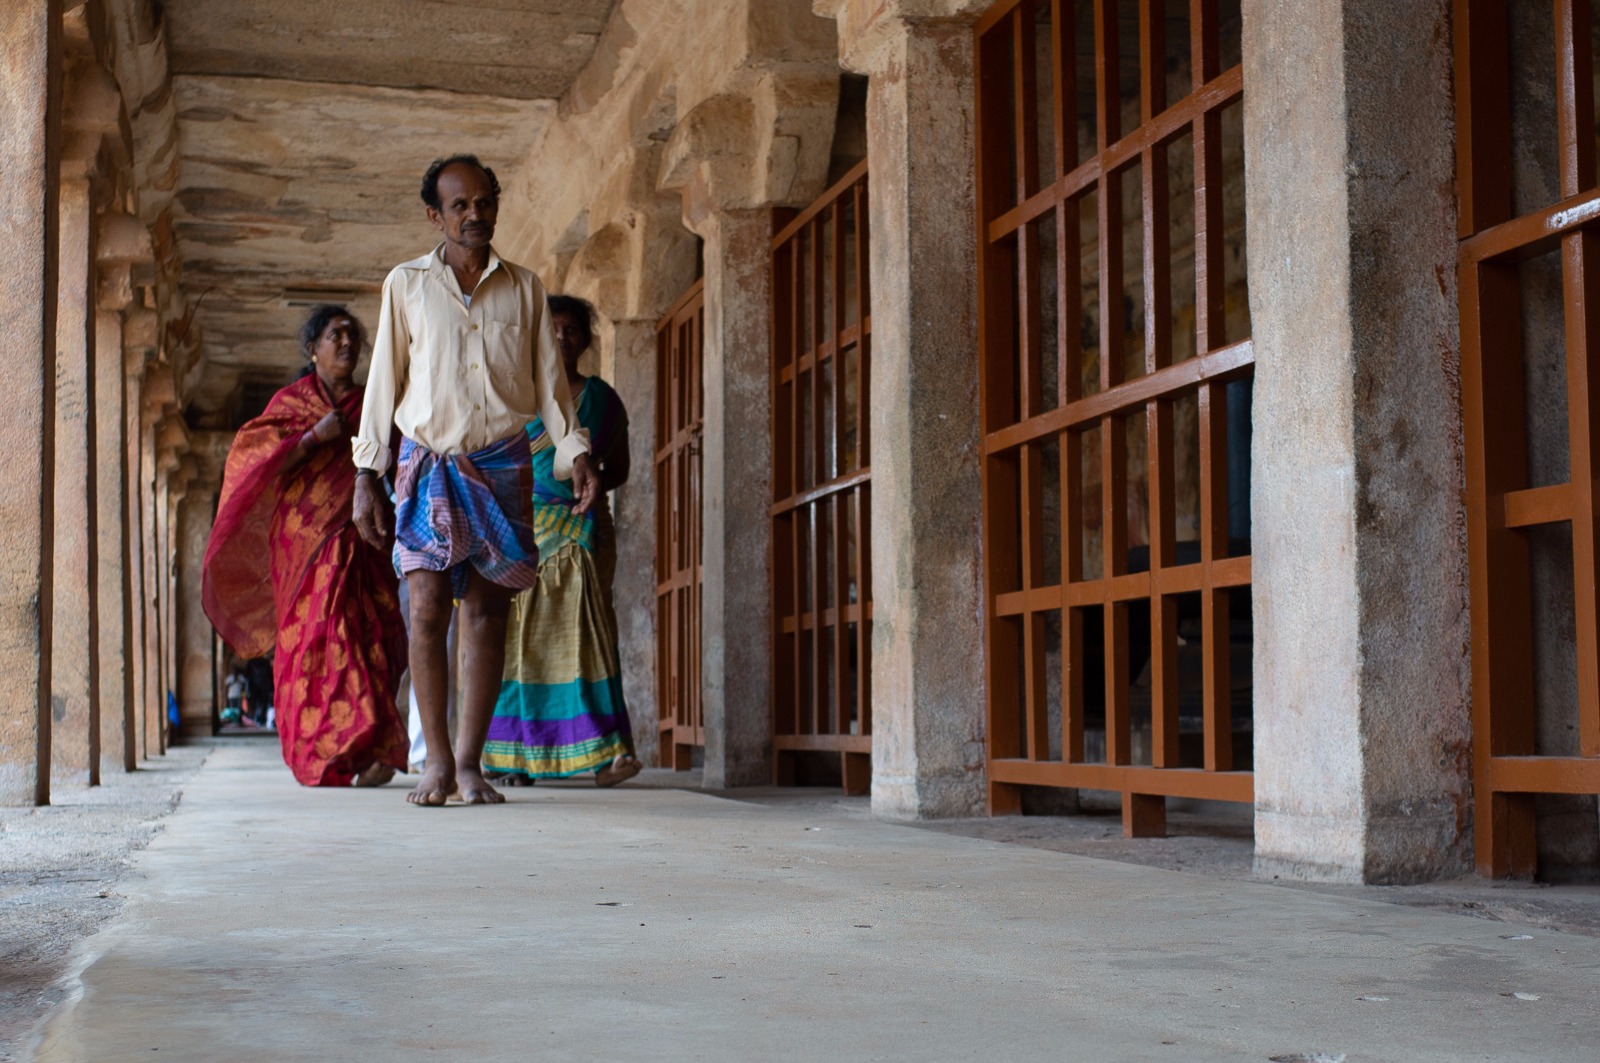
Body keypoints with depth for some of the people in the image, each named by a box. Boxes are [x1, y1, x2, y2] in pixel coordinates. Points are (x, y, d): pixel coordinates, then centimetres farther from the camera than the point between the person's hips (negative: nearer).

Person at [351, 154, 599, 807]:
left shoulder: (523, 288, 11)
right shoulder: (406, 285, 7)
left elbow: (548, 380, 12)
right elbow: (383, 382, 7)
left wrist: (575, 452, 0)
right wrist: (367, 475, 3)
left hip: (502, 465, 1)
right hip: (429, 464, -1)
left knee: (488, 611, 0)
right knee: (428, 608, -11)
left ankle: (469, 763, 5)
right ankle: (436, 761, -4)